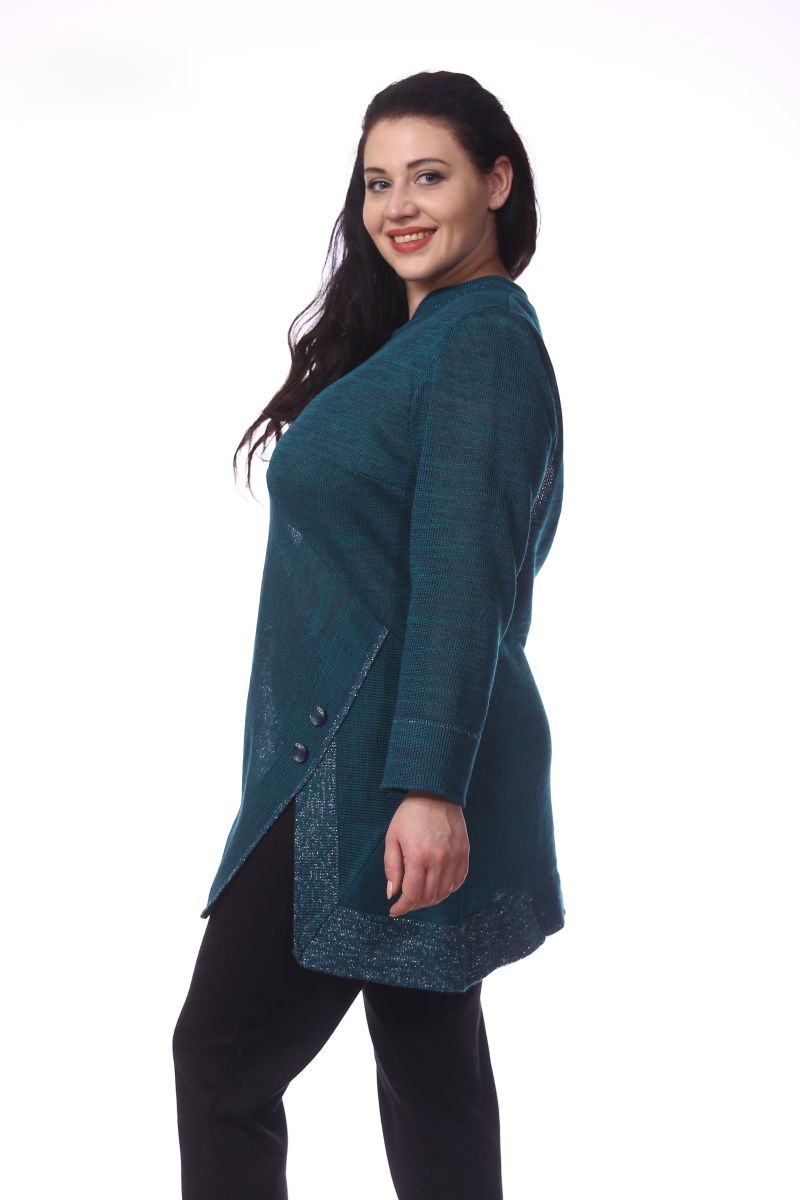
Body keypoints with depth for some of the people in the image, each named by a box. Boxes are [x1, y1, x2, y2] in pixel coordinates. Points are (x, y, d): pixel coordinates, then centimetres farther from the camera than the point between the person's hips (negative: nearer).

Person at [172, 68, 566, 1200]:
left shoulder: (480, 340, -13)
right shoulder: (413, 338, 17)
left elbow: (467, 574, -21)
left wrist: (428, 787, -26)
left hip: (379, 768, -10)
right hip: (362, 756, 10)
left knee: (224, 1056, -3)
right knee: (429, 1055, 13)